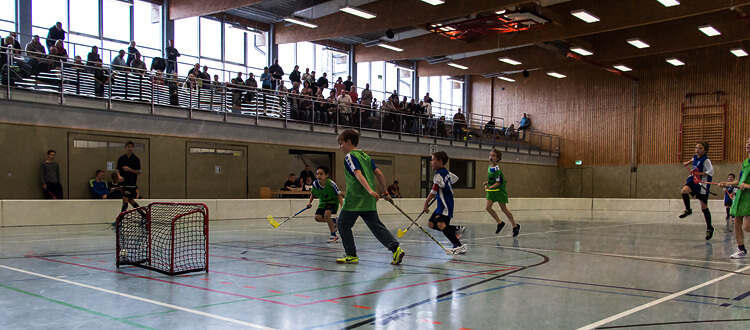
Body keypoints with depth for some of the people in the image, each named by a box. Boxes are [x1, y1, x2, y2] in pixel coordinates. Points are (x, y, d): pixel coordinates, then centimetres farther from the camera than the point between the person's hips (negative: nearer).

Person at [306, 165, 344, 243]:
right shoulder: (315, 184, -15)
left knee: (326, 214, -29)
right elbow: (313, 194, 7)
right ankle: (333, 221, 19)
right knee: (317, 217, -10)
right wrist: (309, 202, -9)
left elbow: (339, 195, -22)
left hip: (333, 201, -5)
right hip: (322, 202, 6)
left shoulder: (331, 184, -27)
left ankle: (333, 235, -14)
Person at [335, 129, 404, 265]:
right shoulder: (366, 156, 16)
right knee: (375, 225, 7)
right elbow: (379, 174, 13)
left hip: (354, 200, -8)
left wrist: (370, 190, -33)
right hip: (369, 201, 8)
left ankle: (351, 255, 9)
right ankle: (395, 248, -6)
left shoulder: (350, 157, -7)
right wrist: (385, 192, 19)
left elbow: (358, 174, -21)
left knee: (343, 224, 7)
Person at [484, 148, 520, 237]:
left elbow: (498, 182, -20)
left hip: (499, 190, -8)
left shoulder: (497, 169, -21)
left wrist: (490, 187, -32)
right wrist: (487, 182, 6)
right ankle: (500, 223, 12)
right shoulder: (490, 167, 5)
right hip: (491, 191, 8)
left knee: (503, 209, 2)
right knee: (488, 207, -2)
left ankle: (515, 226, 17)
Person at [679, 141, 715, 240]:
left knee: (704, 208, 2)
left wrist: (698, 173, -24)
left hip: (702, 184, -6)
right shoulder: (695, 157, 8)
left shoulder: (706, 160, -14)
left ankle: (709, 228, 17)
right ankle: (688, 210, -7)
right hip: (693, 181, 6)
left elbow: (711, 172, -20)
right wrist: (688, 163, 18)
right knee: (684, 190, -28)